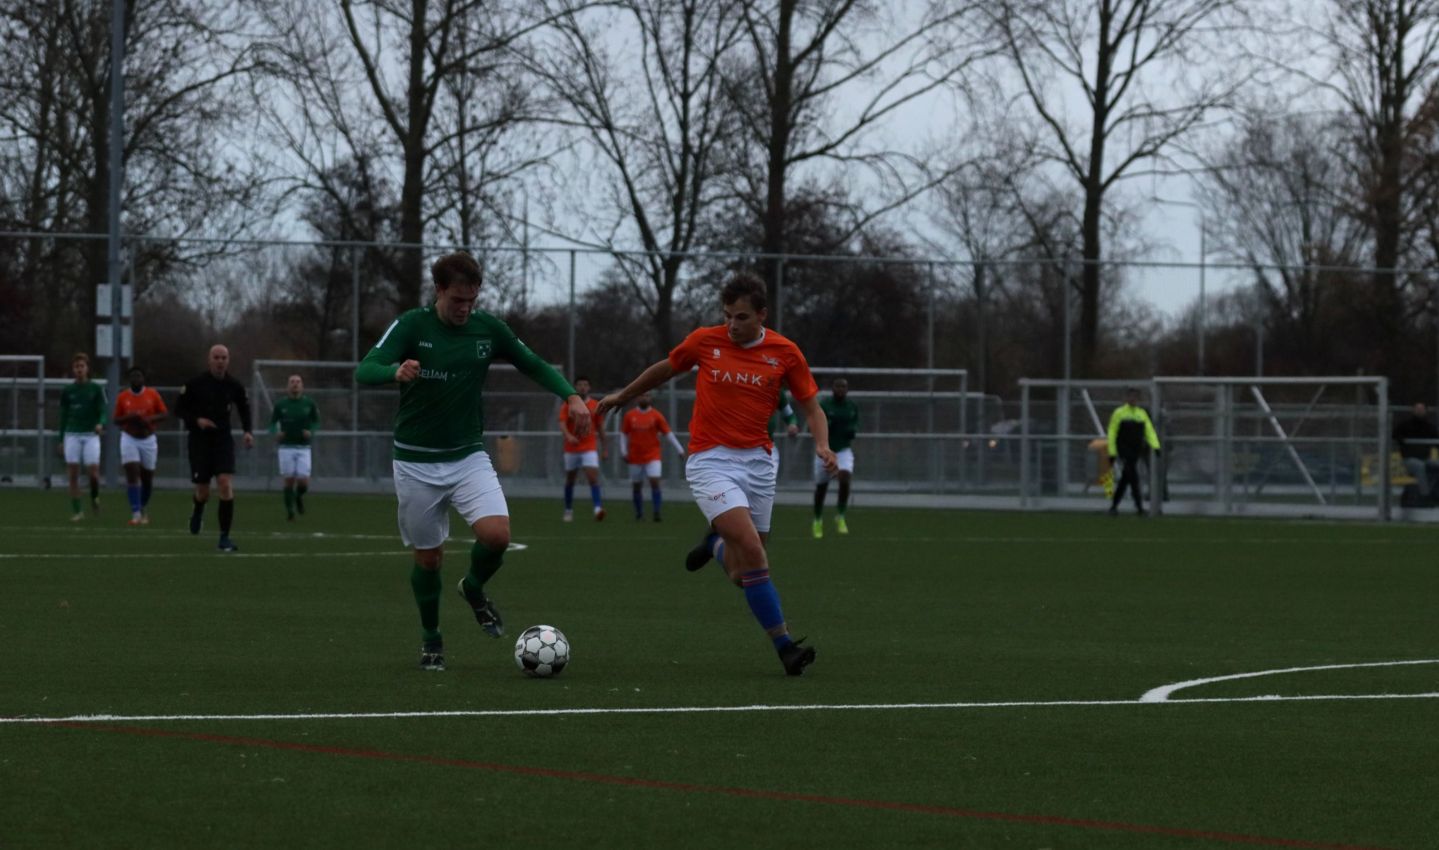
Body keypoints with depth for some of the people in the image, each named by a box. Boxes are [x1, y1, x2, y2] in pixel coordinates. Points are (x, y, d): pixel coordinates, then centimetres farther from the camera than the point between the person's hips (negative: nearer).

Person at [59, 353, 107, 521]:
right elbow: (63, 416, 14)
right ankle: (76, 511, 3)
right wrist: (61, 439, 10)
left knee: (93, 471, -12)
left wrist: (101, 424, -22)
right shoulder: (67, 391, 9)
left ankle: (95, 497, 19)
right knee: (73, 474, -3)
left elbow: (103, 411, 0)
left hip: (91, 435, -2)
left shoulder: (96, 389, 4)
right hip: (72, 435, 2)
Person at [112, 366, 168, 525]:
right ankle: (135, 513, -16)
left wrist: (150, 419, -17)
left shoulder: (152, 394, -1)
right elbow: (116, 420, 3)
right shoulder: (122, 397, -2)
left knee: (147, 477, 8)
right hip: (129, 439, -1)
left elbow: (164, 413, 1)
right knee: (132, 474, -15)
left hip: (148, 439, 1)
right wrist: (129, 418, -17)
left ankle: (144, 509, 33)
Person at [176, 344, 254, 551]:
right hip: (199, 439, -1)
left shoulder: (234, 386, 0)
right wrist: (196, 420, -18)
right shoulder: (195, 384, -7)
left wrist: (247, 431, 0)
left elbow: (244, 408, 15)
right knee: (203, 492, 1)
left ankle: (224, 538, -10)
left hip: (223, 439, 1)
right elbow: (179, 409, 0)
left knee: (226, 485, -16)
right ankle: (198, 512, 41)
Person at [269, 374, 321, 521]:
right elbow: (272, 423, 9)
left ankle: (299, 496, 26)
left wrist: (311, 432, -9)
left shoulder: (309, 404, 3)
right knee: (289, 480, -5)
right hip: (286, 447, 0)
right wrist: (276, 432, -12)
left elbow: (316, 422, 12)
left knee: (303, 481, -9)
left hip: (303, 447, 0)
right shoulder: (280, 405, 2)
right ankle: (289, 510, 12)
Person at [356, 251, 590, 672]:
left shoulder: (487, 328, -3)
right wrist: (396, 372, -46)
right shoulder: (411, 326, -12)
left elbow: (533, 365, 9)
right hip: (416, 462, -2)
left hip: (468, 456, 2)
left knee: (497, 535, -20)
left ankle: (474, 589, 13)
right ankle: (431, 638, 29)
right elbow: (365, 371, -23)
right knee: (428, 557, 5)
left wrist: (570, 395, -9)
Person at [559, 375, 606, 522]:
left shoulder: (595, 406, 5)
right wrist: (568, 436, -32)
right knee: (570, 480, 11)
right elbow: (562, 424, -11)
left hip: (590, 448, -1)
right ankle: (568, 510, 26)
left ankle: (598, 509, -27)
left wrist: (604, 449, 11)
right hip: (571, 448, 1)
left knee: (593, 477, -17)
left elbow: (600, 428, 11)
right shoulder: (567, 406, 1)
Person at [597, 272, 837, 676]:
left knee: (742, 575, 5)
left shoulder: (784, 352, 0)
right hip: (711, 461, -3)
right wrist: (622, 396, 29)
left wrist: (822, 444, -13)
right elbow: (665, 369, 17)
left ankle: (715, 542, 41)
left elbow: (811, 406, 7)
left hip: (758, 461, 3)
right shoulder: (705, 341, -2)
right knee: (752, 550, -22)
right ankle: (784, 645, -17)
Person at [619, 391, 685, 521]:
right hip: (635, 457, 2)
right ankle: (639, 513, 21)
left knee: (655, 481, -17)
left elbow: (668, 433, 2)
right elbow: (624, 434, 10)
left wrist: (679, 449, -1)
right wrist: (624, 451, 0)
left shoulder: (656, 416, 1)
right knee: (637, 486, 7)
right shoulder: (629, 416, 4)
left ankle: (656, 512, -17)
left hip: (653, 456, -2)